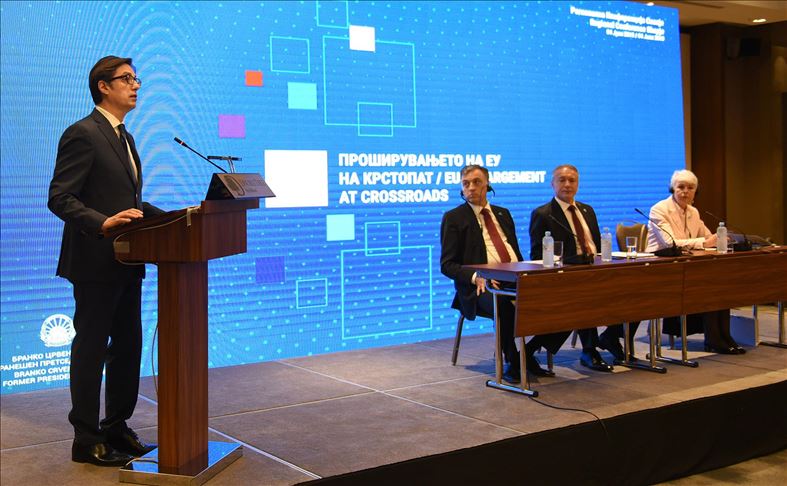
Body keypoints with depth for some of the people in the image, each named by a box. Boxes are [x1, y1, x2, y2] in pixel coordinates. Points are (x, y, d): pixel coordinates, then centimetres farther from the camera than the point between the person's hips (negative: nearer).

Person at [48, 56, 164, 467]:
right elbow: (59, 198, -18)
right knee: (91, 351, 0)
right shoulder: (82, 134, -11)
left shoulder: (124, 138, 18)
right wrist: (103, 222, -30)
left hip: (126, 263, 9)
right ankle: (86, 441, 11)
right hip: (96, 263, -9)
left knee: (128, 347, 14)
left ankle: (116, 429, 27)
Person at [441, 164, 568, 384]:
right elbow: (447, 265, -1)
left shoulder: (503, 214, 22)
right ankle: (512, 362, -16)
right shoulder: (454, 218, 5)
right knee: (504, 305, -40)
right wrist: (475, 276, -20)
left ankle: (528, 353, 0)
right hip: (484, 286, -5)